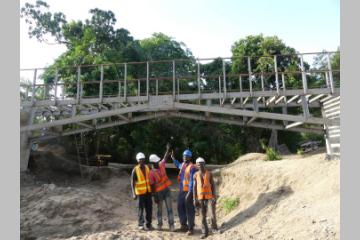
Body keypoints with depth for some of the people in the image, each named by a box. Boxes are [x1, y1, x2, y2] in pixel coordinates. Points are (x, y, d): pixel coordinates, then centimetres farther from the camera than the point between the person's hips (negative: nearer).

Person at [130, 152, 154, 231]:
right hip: (140, 192, -4)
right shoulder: (135, 170, -11)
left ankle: (148, 224, 19)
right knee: (140, 208, 3)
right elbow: (132, 182, -13)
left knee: (149, 208, 7)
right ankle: (141, 224, 18)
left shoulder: (147, 168, 4)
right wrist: (134, 193, -20)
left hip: (148, 191, 5)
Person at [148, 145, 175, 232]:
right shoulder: (151, 173, -15)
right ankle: (159, 224, 29)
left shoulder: (161, 165, -2)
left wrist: (167, 149, -7)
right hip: (158, 192, -4)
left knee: (169, 208, 0)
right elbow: (152, 186, -12)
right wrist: (155, 197, -11)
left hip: (167, 190, 4)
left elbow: (165, 158, 6)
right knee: (160, 209, 11)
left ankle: (171, 225, 4)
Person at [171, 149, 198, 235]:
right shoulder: (183, 165, 9)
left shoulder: (192, 167, -15)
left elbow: (192, 181, -18)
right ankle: (184, 226, 31)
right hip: (181, 190, 8)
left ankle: (191, 228, 12)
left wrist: (189, 193, -22)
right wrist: (173, 158, 28)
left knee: (189, 210, 0)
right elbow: (178, 165, 37)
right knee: (180, 208, 16)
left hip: (188, 191, -8)